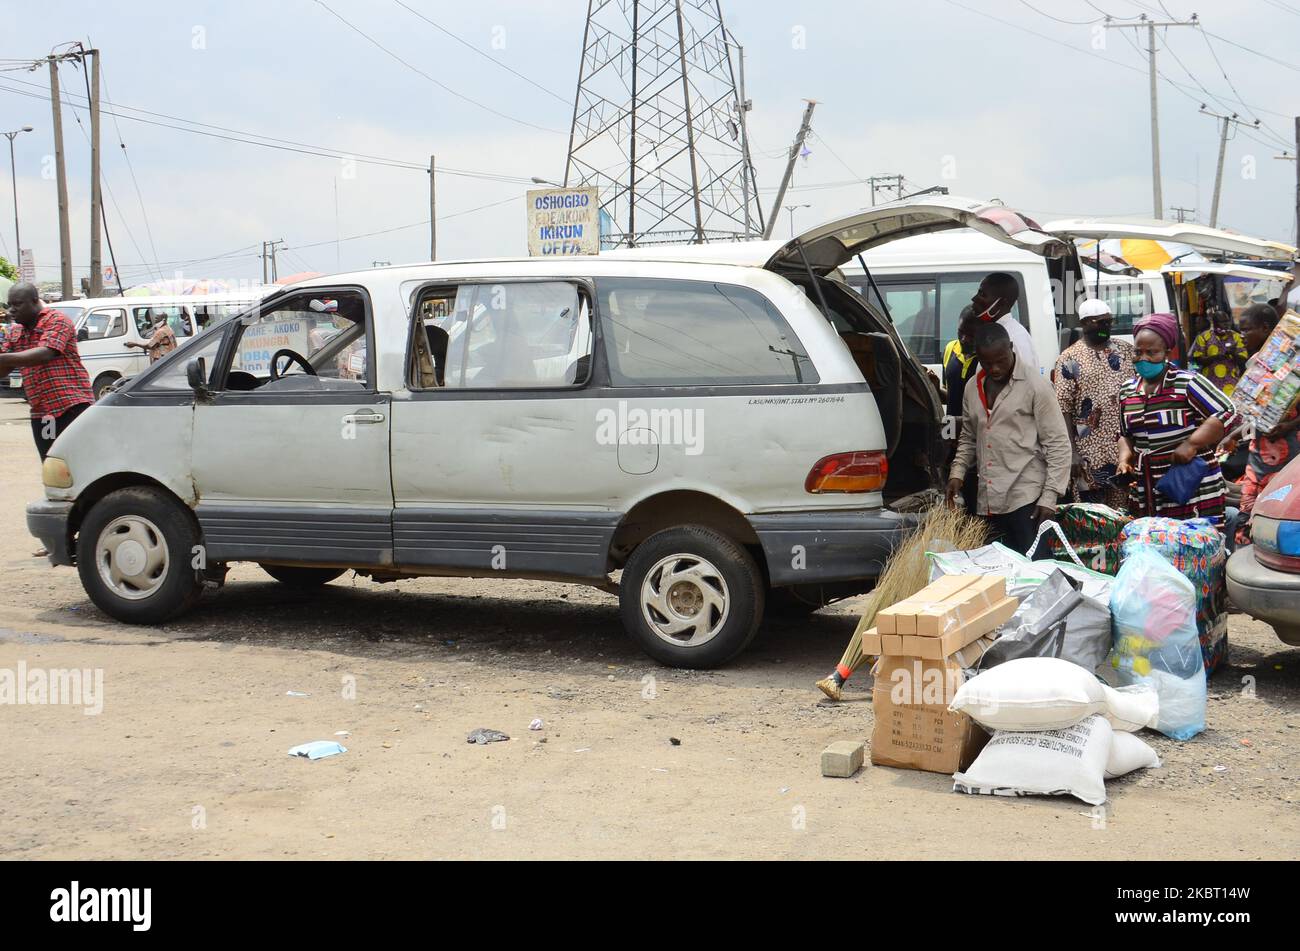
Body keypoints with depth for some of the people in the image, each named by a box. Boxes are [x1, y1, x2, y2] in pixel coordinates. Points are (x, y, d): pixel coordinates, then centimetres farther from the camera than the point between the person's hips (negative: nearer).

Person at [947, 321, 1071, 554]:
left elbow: (1058, 444, -7)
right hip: (988, 501, 6)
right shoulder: (973, 388, 12)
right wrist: (957, 472, 5)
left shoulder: (1035, 386, -6)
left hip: (1026, 500, -6)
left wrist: (1049, 496, -12)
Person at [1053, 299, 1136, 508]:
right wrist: (1072, 453, -12)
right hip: (1092, 456, -4)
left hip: (1130, 450, 4)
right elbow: (1063, 410, -6)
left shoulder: (1127, 351, 11)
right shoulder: (1069, 359, -3)